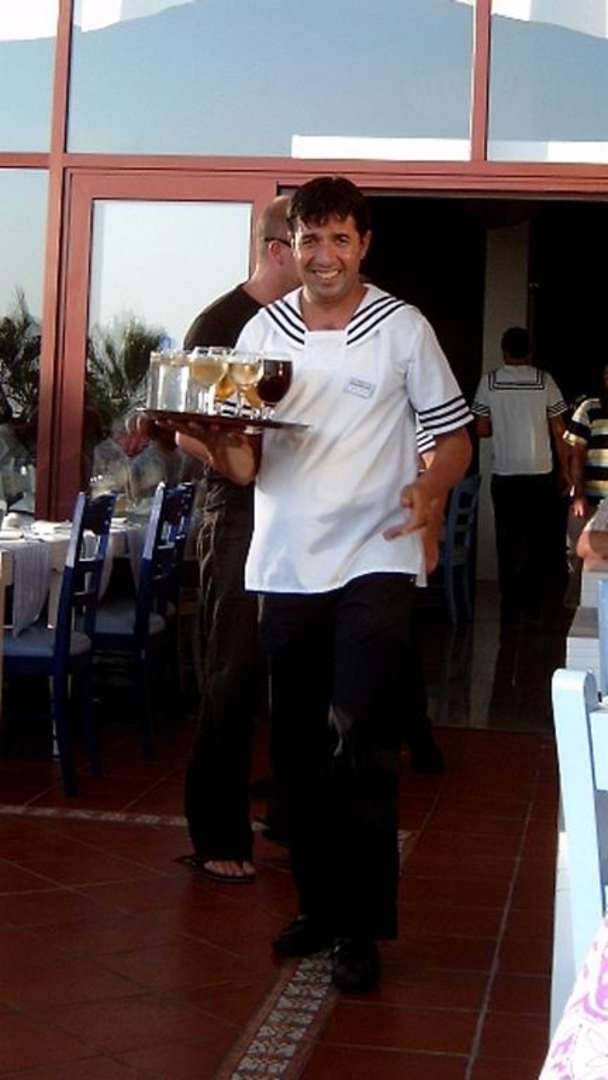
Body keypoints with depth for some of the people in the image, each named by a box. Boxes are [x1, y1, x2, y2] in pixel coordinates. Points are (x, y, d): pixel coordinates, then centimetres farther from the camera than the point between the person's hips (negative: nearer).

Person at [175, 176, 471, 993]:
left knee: (361, 743, -10)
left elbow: (455, 437, 1)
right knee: (299, 749, 11)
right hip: (286, 565, 4)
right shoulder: (262, 332, 7)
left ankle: (363, 925, 2)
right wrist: (210, 444, -16)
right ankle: (320, 903, 26)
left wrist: (428, 489, -19)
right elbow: (247, 463, 6)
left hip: (375, 562, -4)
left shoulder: (403, 328, -2)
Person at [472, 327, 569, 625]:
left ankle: (510, 606, 5)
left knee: (508, 543, 6)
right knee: (537, 540, 12)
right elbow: (558, 430, -1)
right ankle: (533, 602, 14)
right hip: (540, 473, 0)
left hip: (504, 475, 0)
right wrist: (564, 469, 8)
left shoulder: (489, 381, -3)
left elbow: (481, 430, -1)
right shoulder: (544, 380, -3)